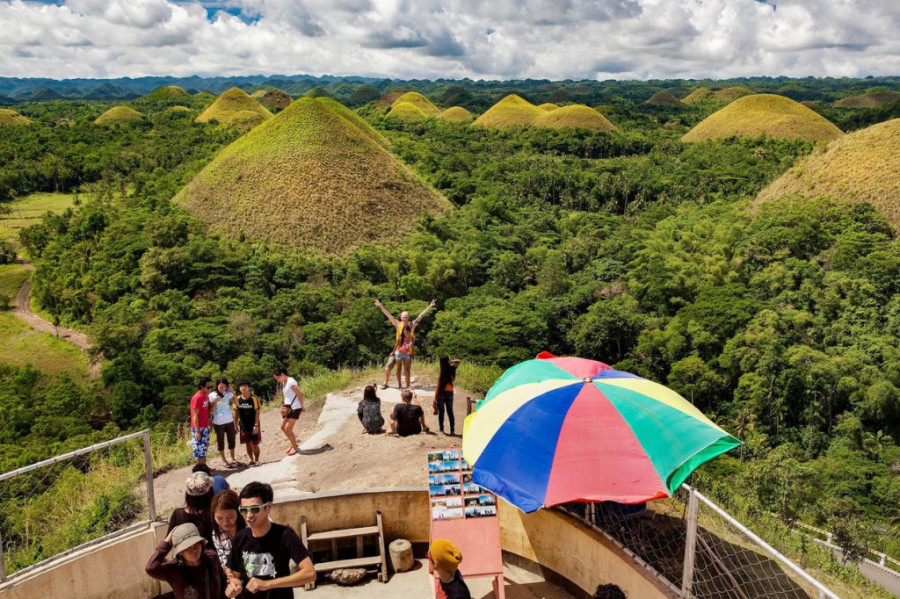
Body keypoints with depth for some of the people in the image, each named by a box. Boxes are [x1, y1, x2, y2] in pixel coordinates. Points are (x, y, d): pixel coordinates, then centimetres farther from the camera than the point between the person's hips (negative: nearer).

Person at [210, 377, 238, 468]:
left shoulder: (228, 393, 0)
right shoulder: (212, 395, -7)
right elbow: (211, 411, -8)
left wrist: (233, 392, -15)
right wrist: (216, 402, -22)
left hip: (229, 421, 3)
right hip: (218, 422, -3)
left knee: (231, 440, 10)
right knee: (220, 441, 7)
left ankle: (233, 458, 24)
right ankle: (224, 460, 18)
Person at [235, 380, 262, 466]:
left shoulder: (254, 398, -13)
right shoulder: (238, 399, -3)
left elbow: (257, 412, -12)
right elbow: (236, 413, 6)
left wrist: (256, 425, -15)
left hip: (253, 426, -3)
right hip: (243, 426, 3)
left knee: (255, 444, 3)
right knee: (248, 444, 11)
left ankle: (256, 460, 17)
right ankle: (251, 460, 23)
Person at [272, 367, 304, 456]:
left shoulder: (291, 382, -20)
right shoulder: (283, 383, 8)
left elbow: (300, 394, -17)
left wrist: (302, 406, -10)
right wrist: (285, 405, 2)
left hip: (295, 408, -9)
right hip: (288, 407, 9)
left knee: (288, 429, -5)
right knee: (283, 427, 11)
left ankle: (294, 447, 13)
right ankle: (293, 444, 28)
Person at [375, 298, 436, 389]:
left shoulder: (412, 325, -2)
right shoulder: (398, 324, -2)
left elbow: (421, 316, -3)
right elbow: (388, 315, -3)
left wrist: (430, 306, -6)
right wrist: (381, 306, -6)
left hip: (407, 351, 1)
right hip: (397, 350, 0)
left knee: (407, 368, 7)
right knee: (389, 365, -7)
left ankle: (408, 385, 18)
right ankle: (385, 383, 3)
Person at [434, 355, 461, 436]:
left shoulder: (441, 373, -15)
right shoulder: (452, 370, -3)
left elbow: (438, 387, -14)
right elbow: (458, 361, 17)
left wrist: (435, 398, -10)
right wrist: (450, 361, 3)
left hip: (442, 393, -4)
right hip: (450, 392, 4)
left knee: (441, 411, 7)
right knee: (450, 412, 9)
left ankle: (441, 429, 10)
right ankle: (452, 430, 8)